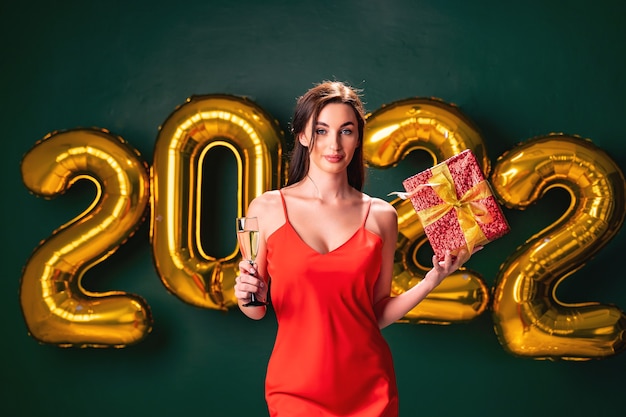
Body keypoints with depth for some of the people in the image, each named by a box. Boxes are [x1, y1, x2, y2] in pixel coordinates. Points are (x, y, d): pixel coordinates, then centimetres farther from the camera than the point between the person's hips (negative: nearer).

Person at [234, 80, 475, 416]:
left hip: (369, 389, 1)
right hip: (297, 386, -1)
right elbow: (255, 311, 4)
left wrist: (433, 279, -6)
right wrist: (249, 295, -16)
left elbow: (378, 315, 4)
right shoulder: (267, 209, -3)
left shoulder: (381, 216, 0)